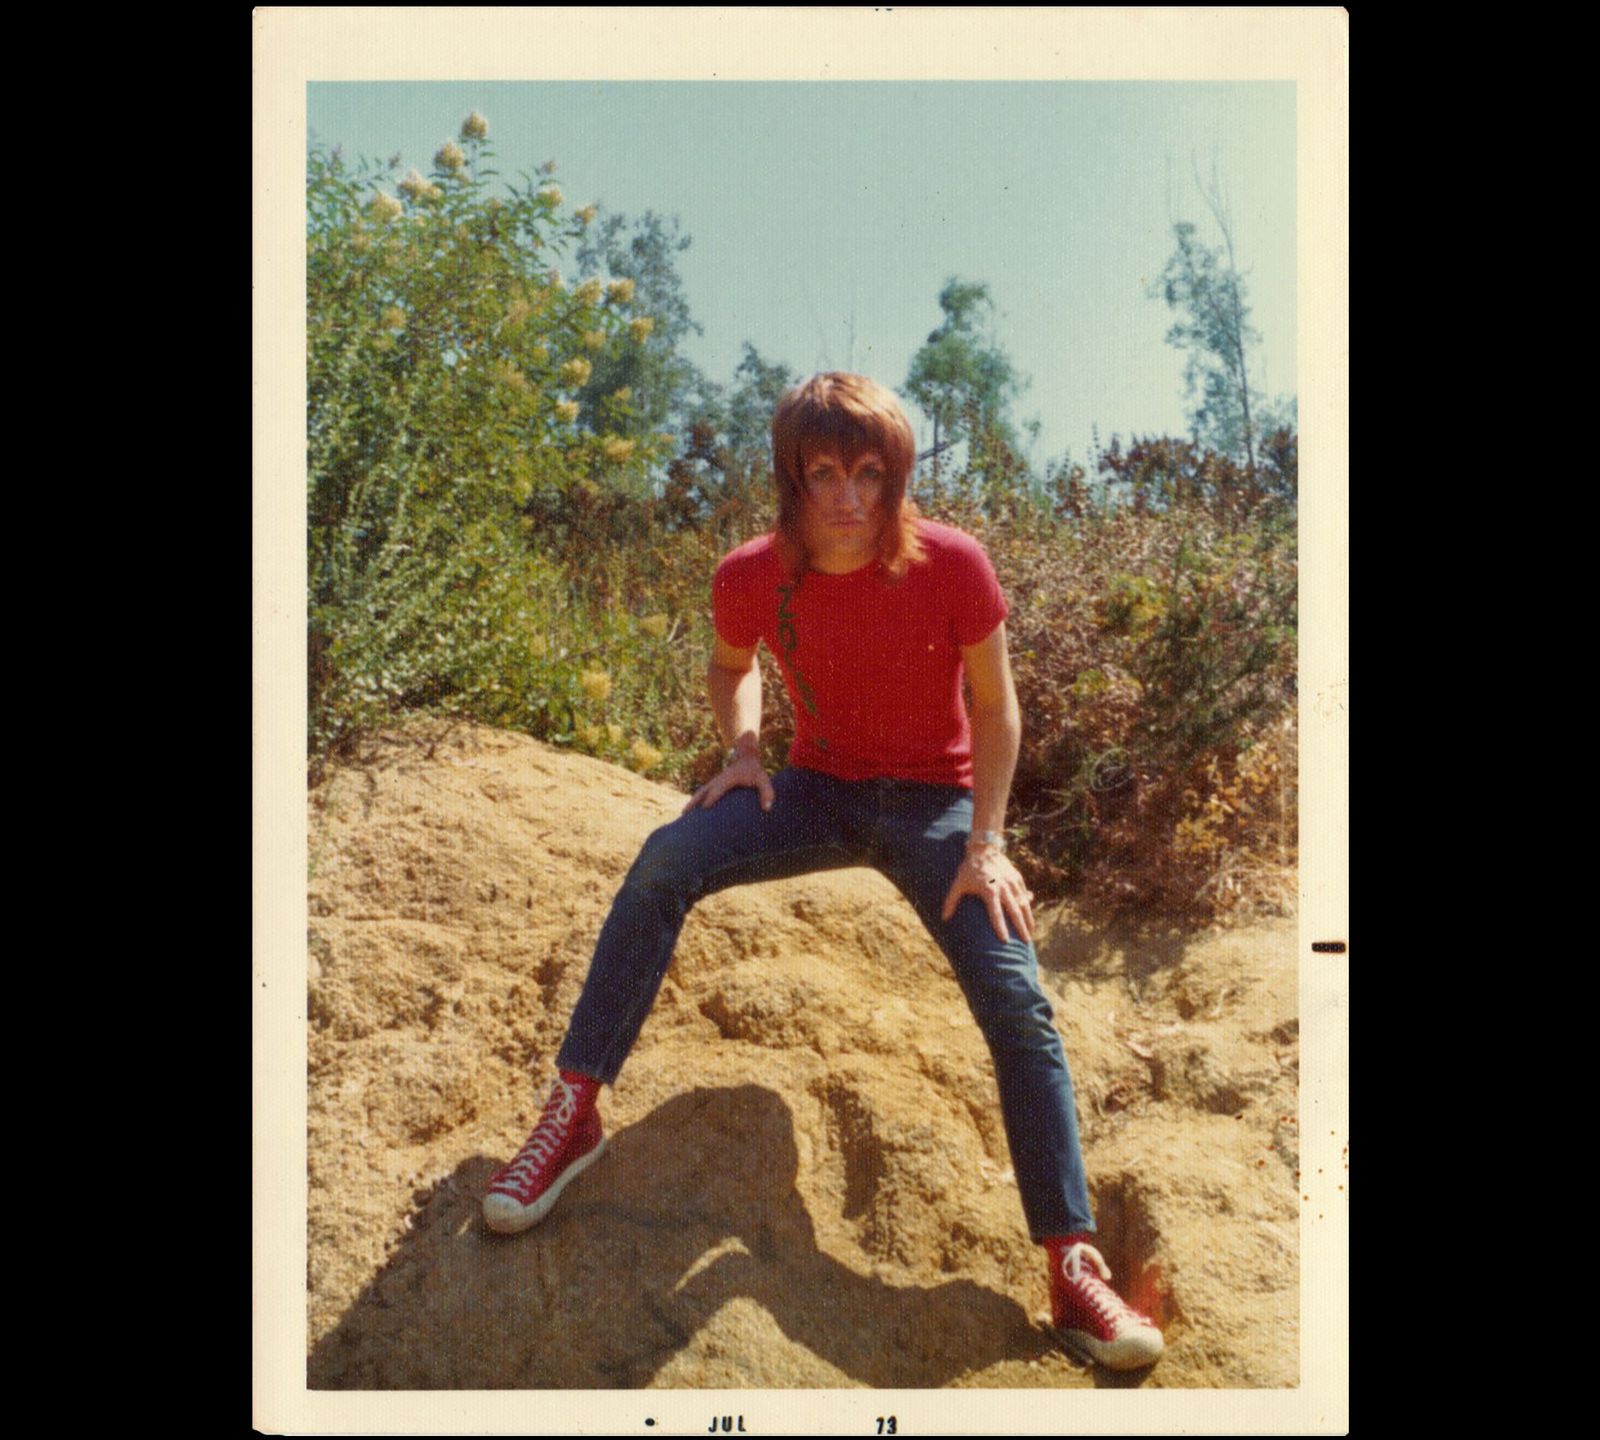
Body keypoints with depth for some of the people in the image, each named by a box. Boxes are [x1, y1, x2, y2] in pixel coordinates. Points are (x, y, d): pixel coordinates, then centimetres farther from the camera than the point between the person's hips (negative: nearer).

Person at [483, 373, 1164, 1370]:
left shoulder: (952, 565, -18)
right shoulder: (753, 578, -12)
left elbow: (995, 708, -7)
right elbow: (731, 668, 11)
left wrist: (986, 843, -15)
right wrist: (744, 749, -8)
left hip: (936, 800, -1)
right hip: (820, 789, 2)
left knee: (1019, 1005, -17)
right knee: (667, 860, -25)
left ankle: (1075, 1272, -7)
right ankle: (574, 1113, -14)